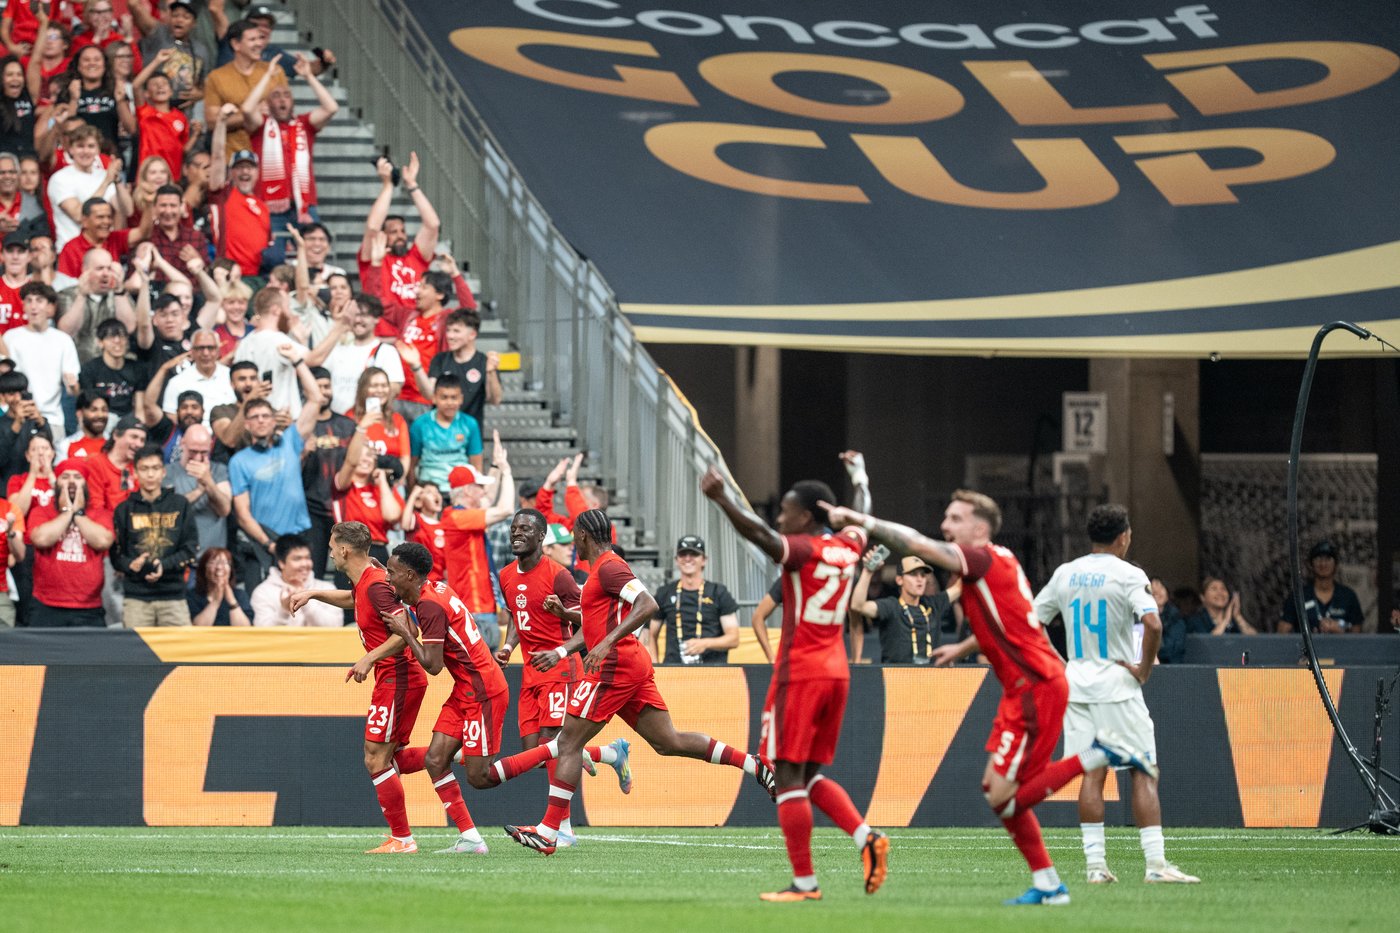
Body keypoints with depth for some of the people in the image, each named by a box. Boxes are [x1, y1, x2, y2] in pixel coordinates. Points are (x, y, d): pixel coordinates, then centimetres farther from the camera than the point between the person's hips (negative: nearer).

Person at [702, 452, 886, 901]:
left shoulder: (803, 551, -11)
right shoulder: (847, 549, 10)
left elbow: (760, 534, -30)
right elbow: (863, 517, 32)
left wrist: (722, 498, -40)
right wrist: (859, 475, 50)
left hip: (799, 674, -8)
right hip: (836, 673, 8)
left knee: (788, 775, -4)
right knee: (810, 775, 17)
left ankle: (804, 882, -7)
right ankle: (866, 837, -3)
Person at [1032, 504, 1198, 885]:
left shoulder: (1065, 574, 7)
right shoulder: (1128, 575, -9)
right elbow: (1153, 624, -24)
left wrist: (1056, 664, 13)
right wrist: (1144, 668, -11)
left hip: (1076, 683, 5)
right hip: (1117, 684, -5)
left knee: (1091, 774, 6)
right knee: (1144, 772, -1)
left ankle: (1095, 863, 1)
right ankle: (1156, 863, -7)